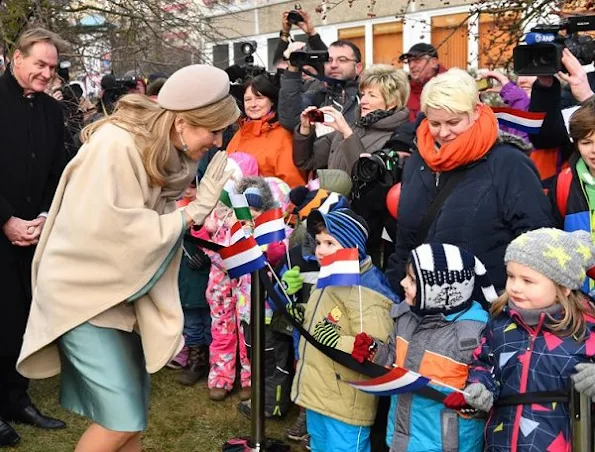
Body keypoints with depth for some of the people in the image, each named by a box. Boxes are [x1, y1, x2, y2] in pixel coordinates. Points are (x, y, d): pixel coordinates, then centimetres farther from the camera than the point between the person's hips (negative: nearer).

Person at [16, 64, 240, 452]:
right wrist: (188, 217, -19)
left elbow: (155, 217, 6)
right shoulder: (116, 145, -23)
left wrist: (200, 205, -10)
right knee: (122, 420, -8)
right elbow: (114, 230, -26)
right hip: (86, 291, -8)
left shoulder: (164, 149, 3)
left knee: (131, 412, 13)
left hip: (123, 289, 8)